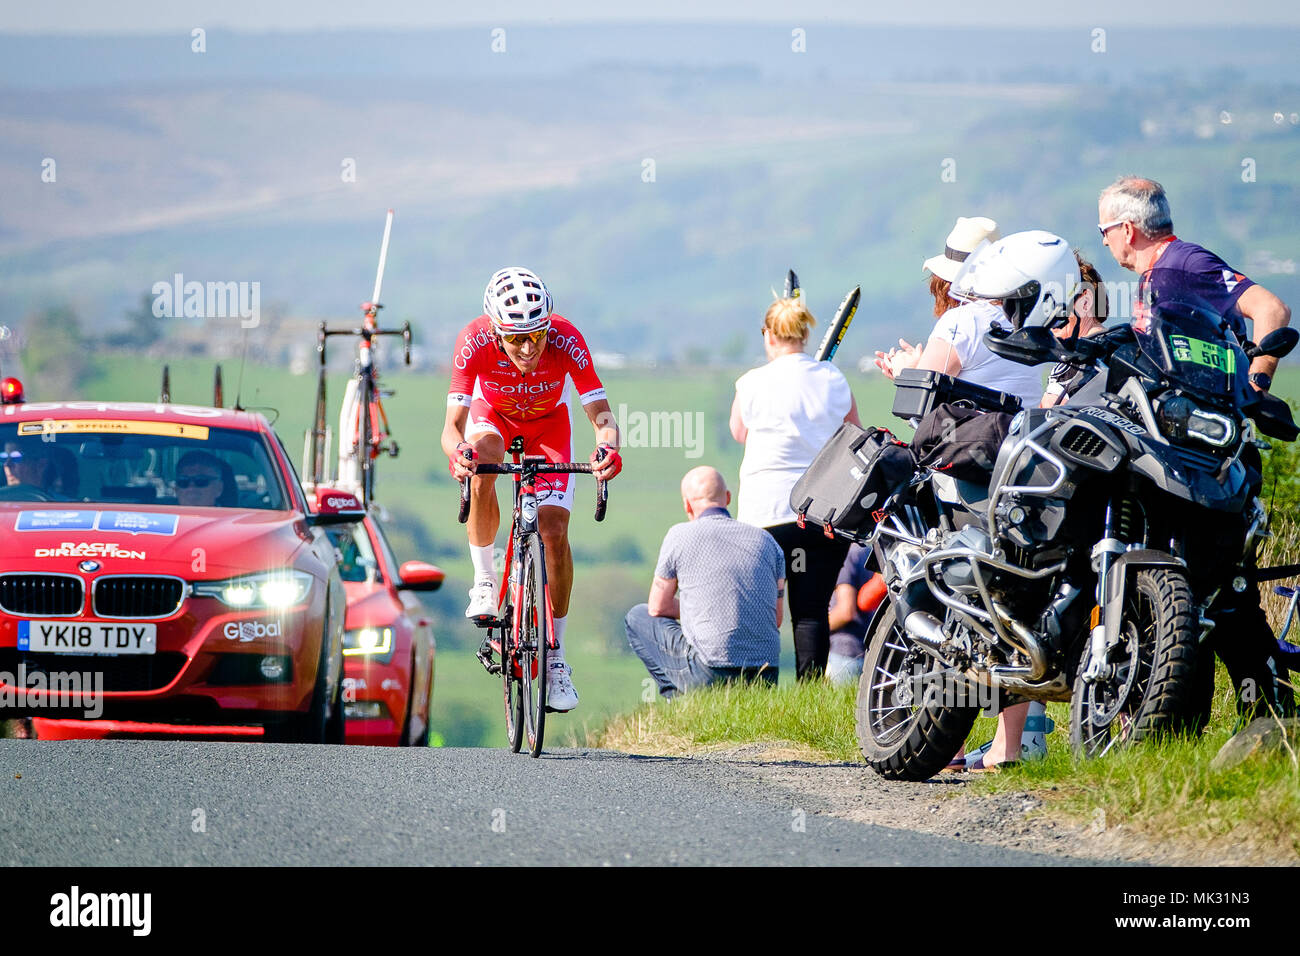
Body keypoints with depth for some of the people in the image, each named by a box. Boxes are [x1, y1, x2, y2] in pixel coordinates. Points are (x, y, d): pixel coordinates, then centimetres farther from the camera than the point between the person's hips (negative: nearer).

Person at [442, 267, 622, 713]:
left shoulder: (566, 341, -35)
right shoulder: (474, 342, -35)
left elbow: (602, 416, -35)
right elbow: (452, 426, -36)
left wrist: (607, 448, -57)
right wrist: (458, 452, -60)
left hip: (548, 422, 0)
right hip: (493, 416, 0)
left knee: (554, 530, -12)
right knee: (481, 471, -35)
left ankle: (556, 659, -1)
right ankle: (484, 580, -14)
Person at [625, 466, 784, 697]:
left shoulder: (680, 536, 0)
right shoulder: (766, 540, 11)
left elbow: (658, 608, 10)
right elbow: (776, 619, 16)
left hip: (710, 673, -5)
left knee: (638, 618, 17)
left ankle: (679, 696, 5)